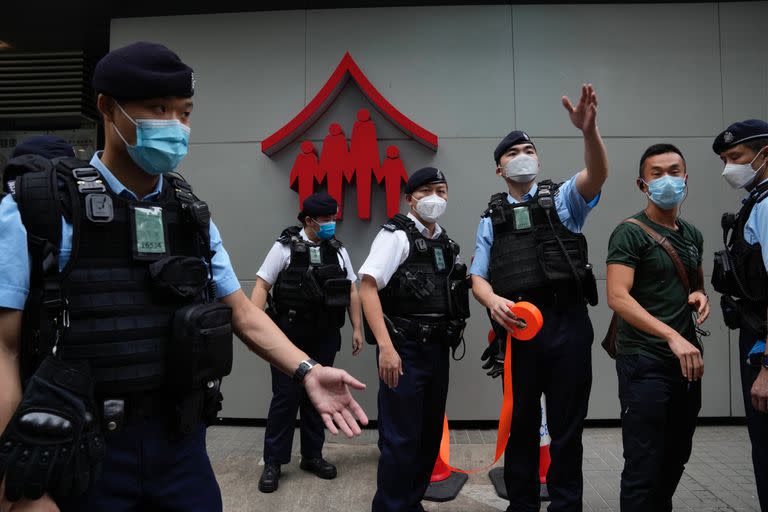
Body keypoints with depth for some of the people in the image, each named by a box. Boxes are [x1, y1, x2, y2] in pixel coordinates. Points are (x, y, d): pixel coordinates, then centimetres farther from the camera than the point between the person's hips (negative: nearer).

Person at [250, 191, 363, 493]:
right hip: (289, 335, -4)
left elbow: (352, 291, 11)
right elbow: (262, 286, -7)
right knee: (286, 397, -1)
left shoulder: (338, 250, 8)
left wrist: (357, 328, 6)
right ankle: (273, 462, 14)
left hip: (325, 337, 4)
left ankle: (312, 456, 26)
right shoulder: (285, 246, -5)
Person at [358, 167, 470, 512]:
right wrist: (385, 346, -26)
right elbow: (367, 288, -18)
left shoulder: (446, 243, 14)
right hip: (405, 350, -8)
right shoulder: (396, 235, -8)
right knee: (401, 439, -2)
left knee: (430, 434, 15)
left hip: (438, 350, 8)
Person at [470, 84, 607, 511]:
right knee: (522, 423, 11)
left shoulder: (563, 199, 8)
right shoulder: (491, 219, 14)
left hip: (568, 322, -1)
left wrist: (589, 130, -31)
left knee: (568, 424, 7)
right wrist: (492, 300, -13)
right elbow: (477, 276, 9)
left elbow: (597, 176, -13)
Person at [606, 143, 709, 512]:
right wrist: (672, 336, -30)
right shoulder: (630, 233, -10)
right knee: (644, 465, -2)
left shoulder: (693, 235, 13)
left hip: (687, 361, 8)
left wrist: (700, 296, 3)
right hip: (645, 362, -7)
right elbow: (617, 298, -21)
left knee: (677, 458, 18)